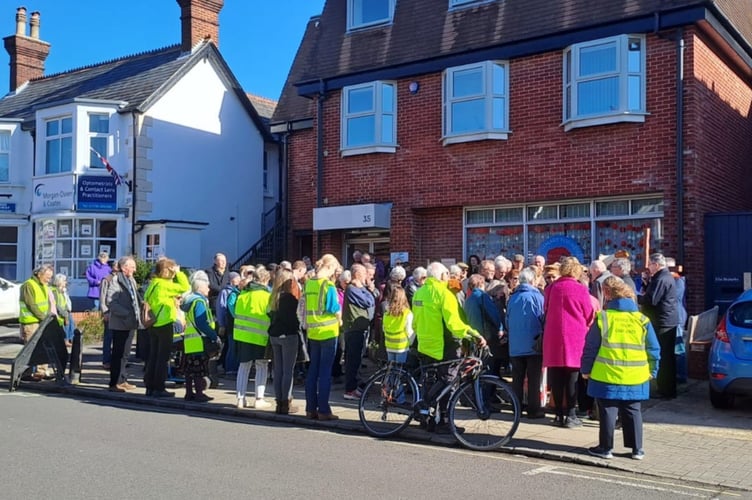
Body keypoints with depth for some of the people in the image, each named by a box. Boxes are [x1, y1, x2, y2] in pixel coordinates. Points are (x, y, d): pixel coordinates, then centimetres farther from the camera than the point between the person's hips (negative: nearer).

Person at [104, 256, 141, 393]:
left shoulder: (132, 281, 16)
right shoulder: (115, 280, -11)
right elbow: (110, 301, -19)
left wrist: (137, 314, 8)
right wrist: (126, 313, -23)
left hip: (131, 323, 8)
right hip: (120, 324, -8)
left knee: (125, 354, 14)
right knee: (118, 354, -3)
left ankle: (122, 380, 22)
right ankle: (114, 383, 3)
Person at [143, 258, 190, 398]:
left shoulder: (153, 283, 11)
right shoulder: (164, 284, -16)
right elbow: (184, 287, -19)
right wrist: (179, 273, -9)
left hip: (154, 325, 9)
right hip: (165, 324, -9)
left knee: (153, 356, 13)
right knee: (162, 357, -2)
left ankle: (150, 386, 17)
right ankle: (159, 388, 1)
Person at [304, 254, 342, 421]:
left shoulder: (308, 283, 6)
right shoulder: (328, 285, -13)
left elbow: (307, 306, 10)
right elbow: (335, 309, -12)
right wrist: (339, 320, 6)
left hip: (312, 331, 6)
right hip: (328, 332, -6)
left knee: (313, 370, 11)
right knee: (325, 371, -1)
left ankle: (310, 408, 14)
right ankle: (323, 410, 2)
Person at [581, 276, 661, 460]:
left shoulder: (602, 318, -6)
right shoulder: (642, 319, 2)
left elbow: (590, 347, -3)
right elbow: (653, 349, 6)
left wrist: (586, 369, 6)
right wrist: (652, 371, 16)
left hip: (607, 376, -3)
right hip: (635, 377, 3)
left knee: (607, 412, 6)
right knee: (633, 412, 13)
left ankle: (605, 448, 11)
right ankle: (637, 449, 17)